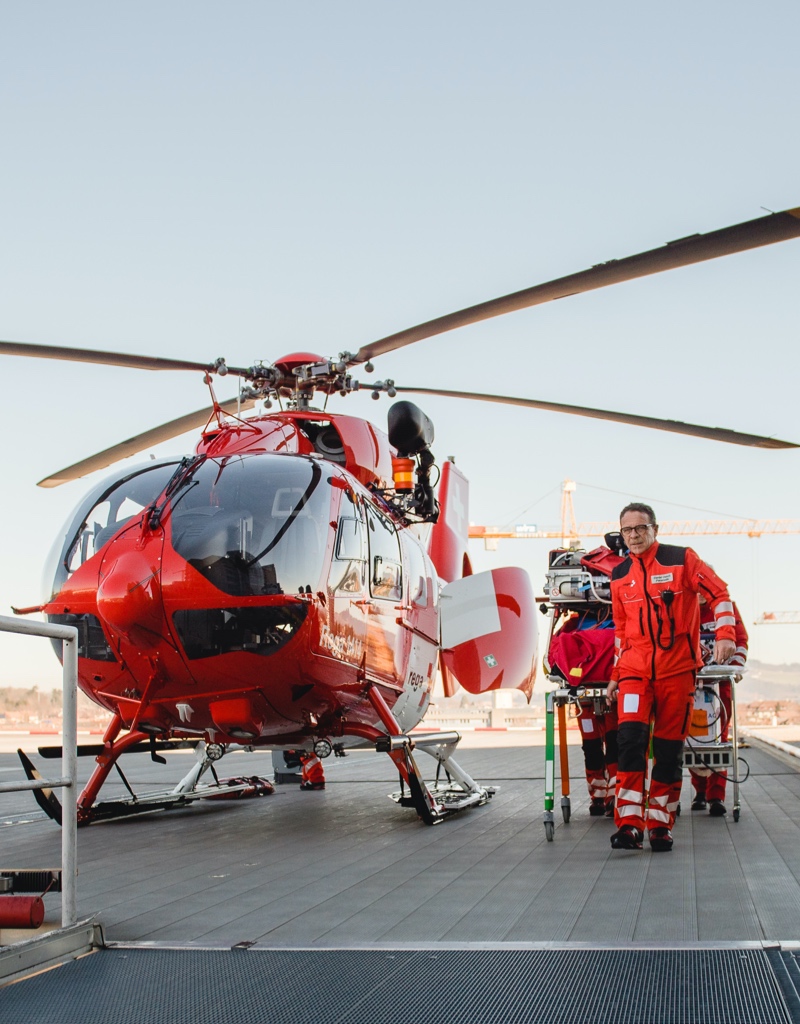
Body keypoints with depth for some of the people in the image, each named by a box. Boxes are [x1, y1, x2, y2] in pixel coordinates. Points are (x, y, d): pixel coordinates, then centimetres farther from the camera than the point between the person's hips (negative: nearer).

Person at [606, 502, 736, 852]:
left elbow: (719, 593, 0)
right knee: (630, 737, -16)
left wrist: (724, 635, -13)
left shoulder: (682, 559, 0)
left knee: (669, 748, 2)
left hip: (677, 669, -2)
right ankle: (629, 824, -15)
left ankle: (660, 825, 14)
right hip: (635, 670, 2)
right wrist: (617, 673, 19)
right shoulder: (619, 577, 11)